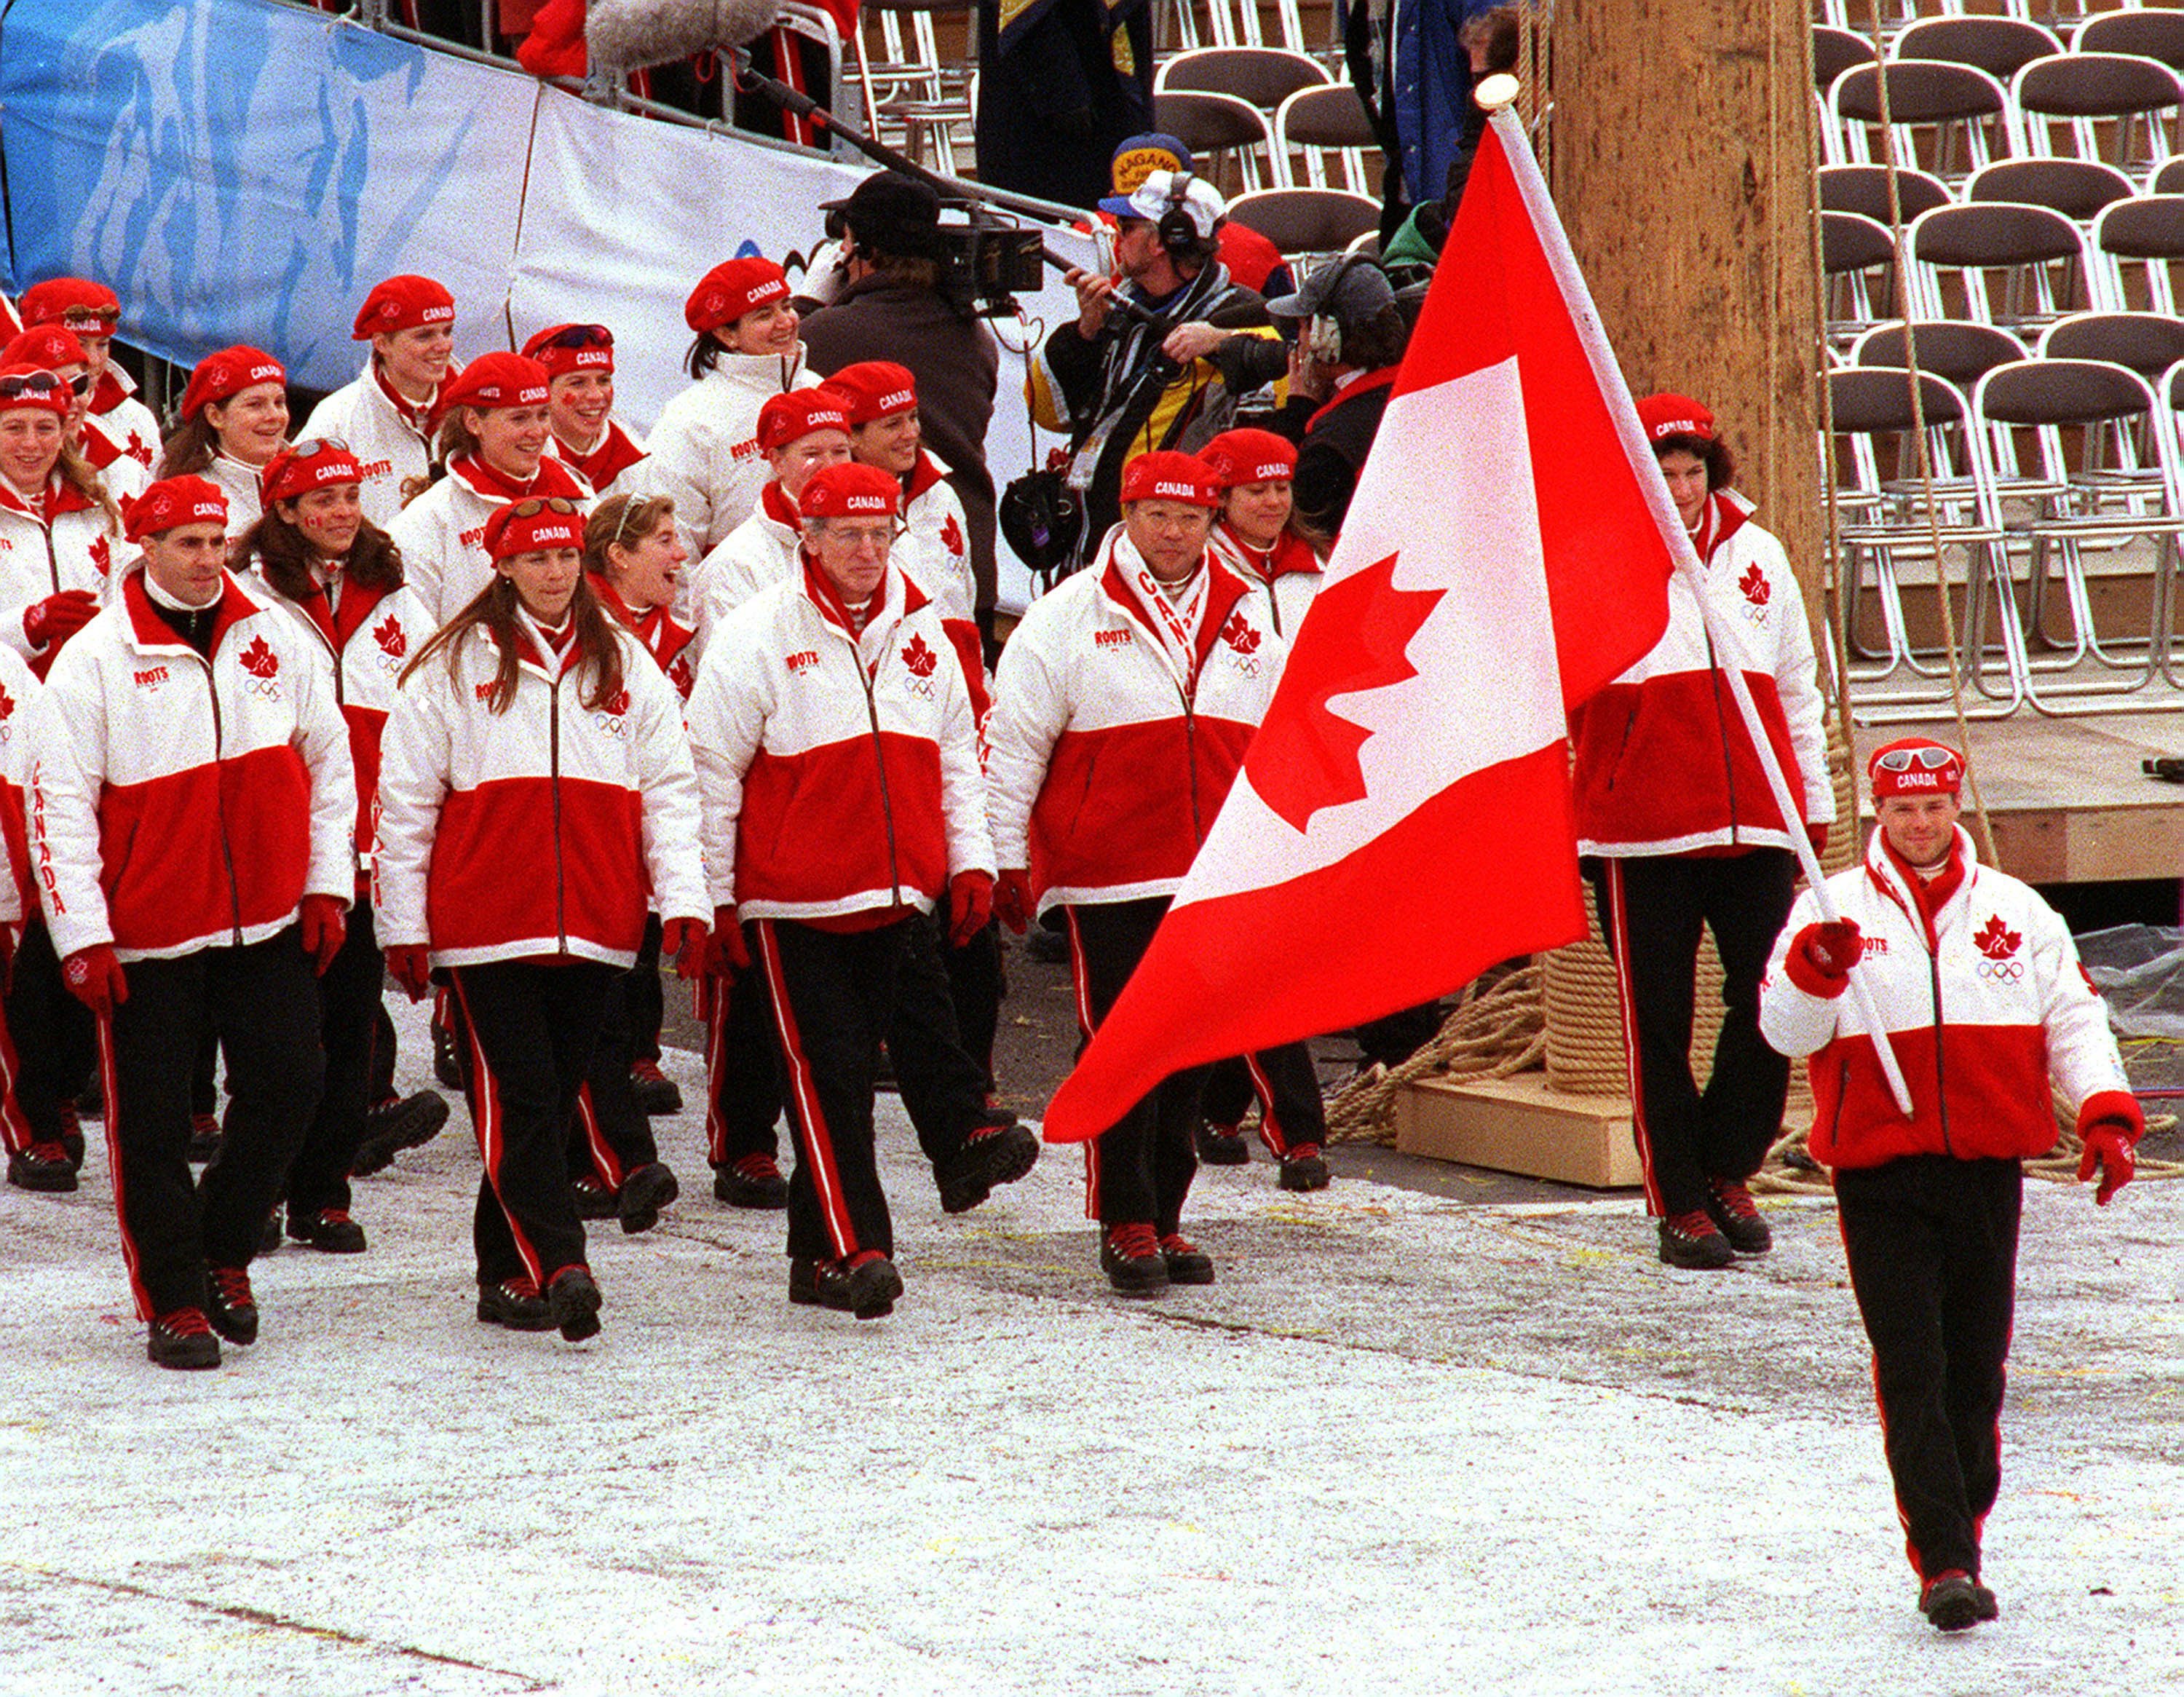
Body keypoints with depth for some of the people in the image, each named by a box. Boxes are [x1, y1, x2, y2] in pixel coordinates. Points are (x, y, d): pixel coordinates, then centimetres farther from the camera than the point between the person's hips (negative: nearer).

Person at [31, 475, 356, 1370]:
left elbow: (327, 760, 12)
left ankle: (225, 1252, 24)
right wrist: (82, 934, -12)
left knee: (287, 1085, 2)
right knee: (153, 1120, 1)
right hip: (147, 931, -3)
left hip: (270, 924, 3)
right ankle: (173, 1300, 11)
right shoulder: (96, 659, -7)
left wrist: (327, 886, 7)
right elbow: (59, 802, -7)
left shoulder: (273, 639, 4)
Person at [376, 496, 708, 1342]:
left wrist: (683, 898, -2)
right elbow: (404, 802, 4)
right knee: (517, 1098, -11)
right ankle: (557, 1266, -17)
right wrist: (403, 923, 1)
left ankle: (507, 1273, 16)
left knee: (554, 1099, 7)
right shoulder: (453, 667, 3)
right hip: (487, 923, -3)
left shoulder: (625, 665, 11)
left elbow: (669, 788, 10)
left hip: (595, 926, 3)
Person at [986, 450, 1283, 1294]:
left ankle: (1164, 1217, 17)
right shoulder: (1069, 618, -2)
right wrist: (1005, 860, -4)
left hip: (1218, 877, 4)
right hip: (1112, 876, -4)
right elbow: (1012, 744, -1)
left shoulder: (1244, 617, 11)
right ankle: (1126, 1223, 4)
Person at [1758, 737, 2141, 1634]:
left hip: (1988, 1170, 2)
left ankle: (1960, 1533, 20)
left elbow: (2073, 1019, 11)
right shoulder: (1833, 910, 4)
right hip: (1880, 1173, -2)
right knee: (1912, 1373, -10)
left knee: (1976, 1370, 7)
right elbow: (1786, 1029, -4)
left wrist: (2104, 1116, -3)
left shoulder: (2015, 911, 10)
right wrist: (1815, 967, -25)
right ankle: (1943, 1561, -12)